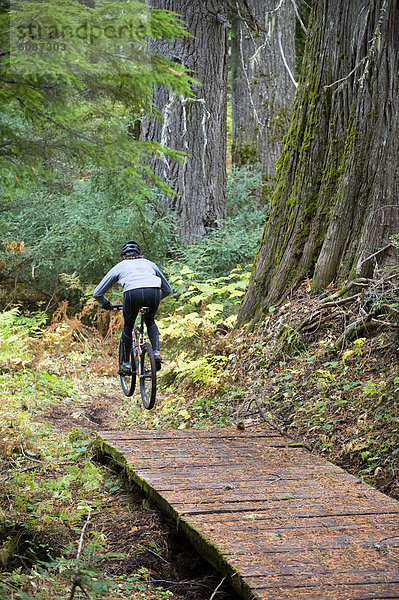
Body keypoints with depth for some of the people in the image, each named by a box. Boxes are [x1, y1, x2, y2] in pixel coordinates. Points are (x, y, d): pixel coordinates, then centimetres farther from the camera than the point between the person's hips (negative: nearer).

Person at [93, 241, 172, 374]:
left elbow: (97, 293, 34)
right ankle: (156, 352, 12)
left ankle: (126, 364, 21)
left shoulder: (120, 266, 31)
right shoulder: (148, 263, 36)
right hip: (154, 292, 2)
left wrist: (106, 303, 54)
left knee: (128, 326, 25)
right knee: (150, 321, 31)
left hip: (132, 293, -2)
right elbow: (167, 289, 44)